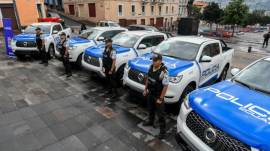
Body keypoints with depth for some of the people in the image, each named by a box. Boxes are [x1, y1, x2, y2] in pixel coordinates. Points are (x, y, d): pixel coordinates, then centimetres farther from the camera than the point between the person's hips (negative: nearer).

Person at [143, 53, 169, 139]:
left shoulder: (163, 72, -28)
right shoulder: (151, 67, -4)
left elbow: (165, 86, -24)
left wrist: (160, 98, -20)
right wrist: (145, 89, 12)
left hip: (158, 95, -7)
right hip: (150, 93, 7)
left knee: (160, 113, 6)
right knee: (150, 109, 26)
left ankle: (162, 130, 22)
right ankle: (150, 121, 50)